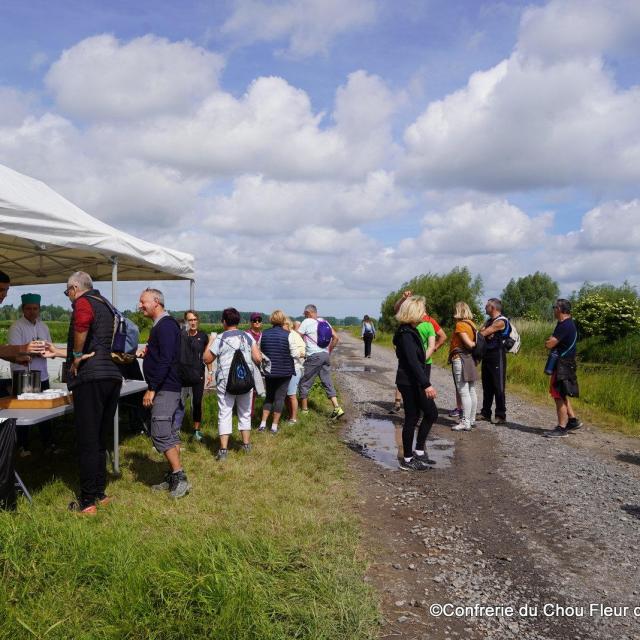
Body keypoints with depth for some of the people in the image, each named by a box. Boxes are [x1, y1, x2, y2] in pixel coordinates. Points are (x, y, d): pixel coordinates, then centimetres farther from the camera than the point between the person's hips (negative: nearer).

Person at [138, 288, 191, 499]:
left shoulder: (165, 325, -14)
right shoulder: (160, 325, 18)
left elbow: (166, 360, -22)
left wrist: (151, 389, -21)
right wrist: (147, 353, 9)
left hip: (165, 388, -10)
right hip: (167, 388, 10)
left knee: (160, 434, -12)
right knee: (170, 434, 12)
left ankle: (180, 478, -7)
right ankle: (173, 477, 18)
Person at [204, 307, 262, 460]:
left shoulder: (220, 338, -6)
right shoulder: (248, 336, 2)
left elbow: (207, 359, 0)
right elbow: (258, 358, -3)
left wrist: (209, 343, 13)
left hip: (226, 381, -3)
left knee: (224, 414, 2)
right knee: (245, 413, 17)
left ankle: (223, 450, -1)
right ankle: (246, 444, 27)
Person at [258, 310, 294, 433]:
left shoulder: (264, 334, -1)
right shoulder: (287, 335, -13)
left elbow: (261, 352, 4)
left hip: (269, 371, 3)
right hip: (284, 371, -3)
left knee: (269, 396, 18)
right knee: (279, 397, 6)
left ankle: (263, 423, 11)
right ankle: (274, 425, 8)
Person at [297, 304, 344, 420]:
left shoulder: (306, 322, -6)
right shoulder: (324, 322, 13)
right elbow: (336, 338, 12)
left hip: (314, 356, -6)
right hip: (325, 355, 7)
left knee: (304, 383, 7)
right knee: (327, 382, 9)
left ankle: (304, 409, 14)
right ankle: (337, 408, -2)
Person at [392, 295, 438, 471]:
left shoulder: (410, 331, 13)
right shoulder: (406, 334, -19)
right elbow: (412, 361, -26)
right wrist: (426, 384, -30)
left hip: (413, 382, 10)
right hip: (409, 382, -10)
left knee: (431, 412, 14)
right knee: (412, 418, -1)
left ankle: (419, 451, 22)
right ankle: (407, 460, 11)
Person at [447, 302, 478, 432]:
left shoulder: (460, 325, -12)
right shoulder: (471, 324, 13)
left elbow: (469, 343, -16)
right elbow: (474, 342, 7)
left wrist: (475, 345, 0)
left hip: (460, 359, -9)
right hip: (470, 359, 9)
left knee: (463, 392, -8)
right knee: (471, 391, 12)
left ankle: (465, 423, -8)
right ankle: (471, 419, 20)